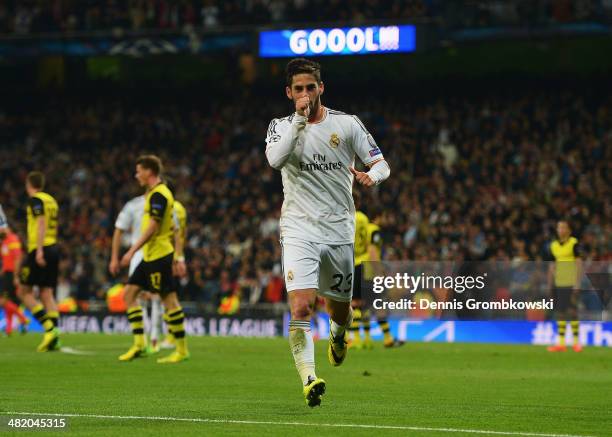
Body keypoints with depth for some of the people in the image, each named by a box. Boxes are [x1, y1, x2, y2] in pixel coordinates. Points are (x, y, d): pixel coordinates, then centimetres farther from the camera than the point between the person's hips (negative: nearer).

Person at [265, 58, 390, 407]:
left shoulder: (347, 124, 2)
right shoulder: (281, 126, 1)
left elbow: (381, 164, 3)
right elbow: (275, 159, -20)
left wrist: (371, 176, -20)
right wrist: (300, 119, -22)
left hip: (339, 230, 2)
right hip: (299, 230, -2)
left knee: (340, 307, 14)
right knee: (301, 306, -20)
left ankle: (338, 335, 50)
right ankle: (309, 378, -25)